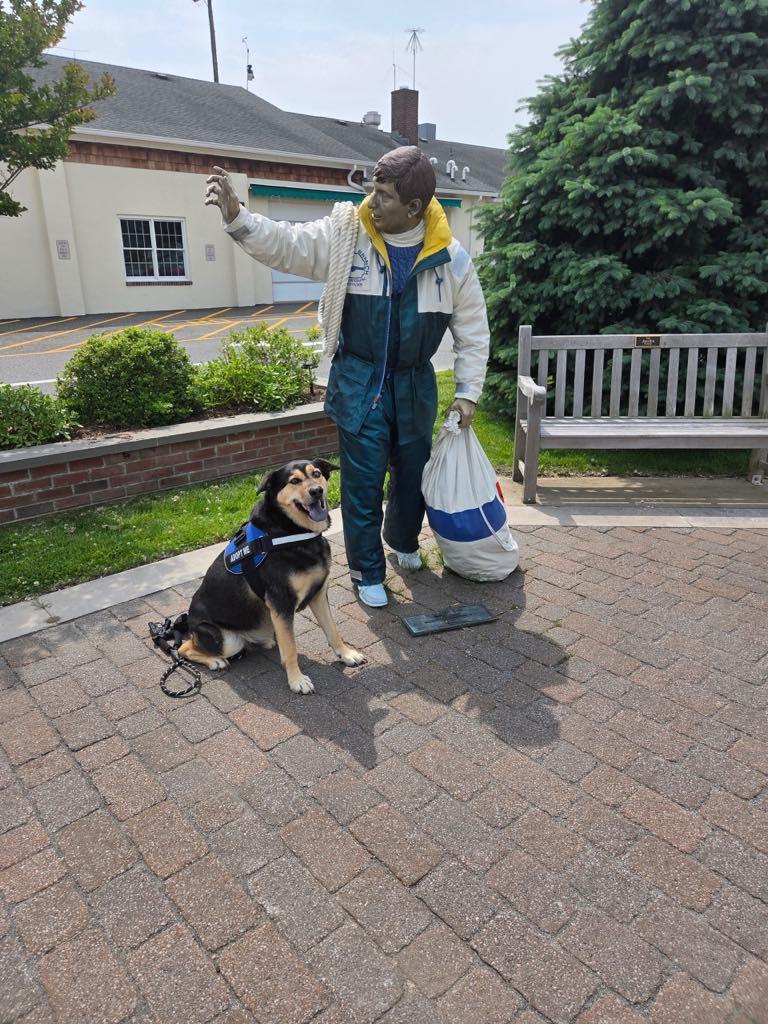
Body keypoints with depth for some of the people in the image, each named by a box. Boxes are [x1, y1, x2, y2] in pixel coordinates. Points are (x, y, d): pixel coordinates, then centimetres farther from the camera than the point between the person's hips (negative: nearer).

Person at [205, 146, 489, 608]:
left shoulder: (451, 258, -7)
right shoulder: (345, 237, -8)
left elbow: (473, 331, 0)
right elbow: (286, 244, -9)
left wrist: (468, 391, -3)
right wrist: (237, 217, -27)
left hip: (415, 385, 2)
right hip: (359, 384, -2)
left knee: (413, 473, 17)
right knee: (362, 483, 2)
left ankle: (403, 541, 46)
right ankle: (367, 570, 21)